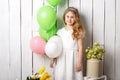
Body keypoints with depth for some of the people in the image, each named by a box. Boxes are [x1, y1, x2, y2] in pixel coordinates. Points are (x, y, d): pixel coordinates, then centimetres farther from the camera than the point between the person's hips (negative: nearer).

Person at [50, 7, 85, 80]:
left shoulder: (78, 32, -1)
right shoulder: (60, 31, 7)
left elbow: (80, 48, -3)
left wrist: (79, 62, -7)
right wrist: (53, 59, 9)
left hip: (72, 58, -2)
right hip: (61, 59, 3)